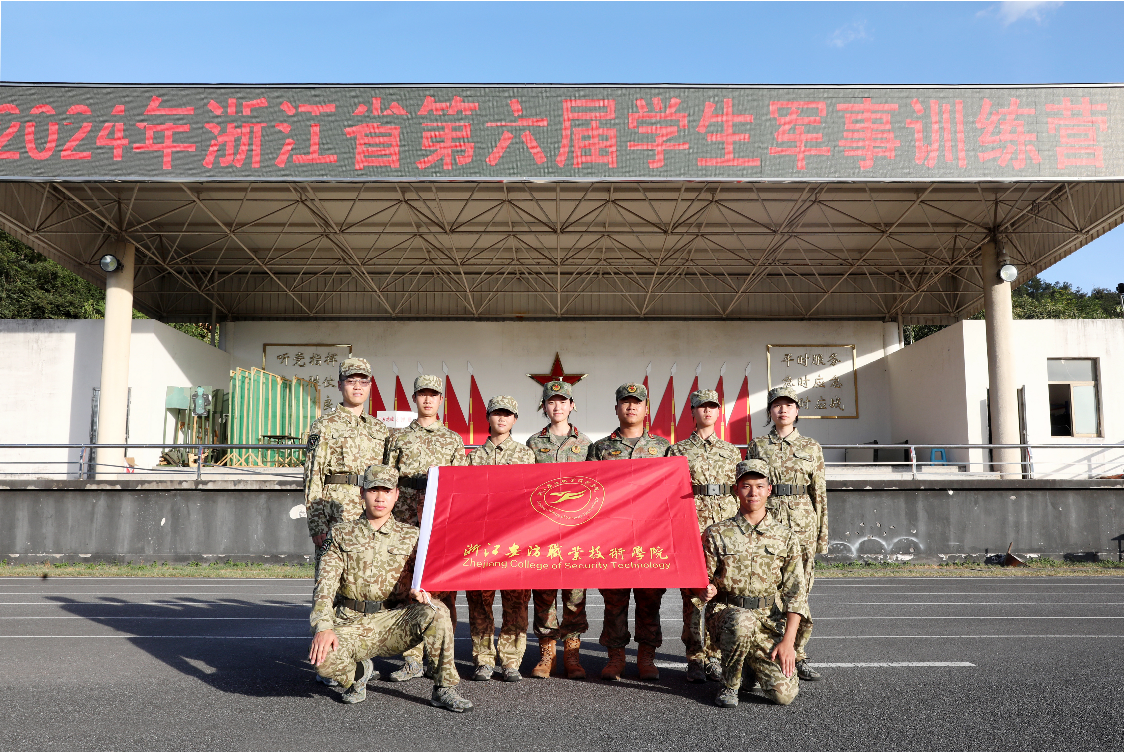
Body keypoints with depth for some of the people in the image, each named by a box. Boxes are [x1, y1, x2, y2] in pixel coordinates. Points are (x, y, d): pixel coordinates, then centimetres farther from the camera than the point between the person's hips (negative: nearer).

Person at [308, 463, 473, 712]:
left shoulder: (411, 536, 11)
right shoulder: (341, 535, 8)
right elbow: (325, 585, -1)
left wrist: (418, 591, -17)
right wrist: (323, 627, -18)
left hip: (395, 621, 0)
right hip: (352, 624, 0)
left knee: (436, 611, -29)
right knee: (323, 657, -31)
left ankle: (444, 689, -12)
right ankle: (359, 674, 7)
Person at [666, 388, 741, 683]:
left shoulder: (732, 451, 15)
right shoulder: (678, 450, 6)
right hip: (691, 527, -2)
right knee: (693, 594, -2)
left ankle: (715, 656, 14)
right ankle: (696, 659, 8)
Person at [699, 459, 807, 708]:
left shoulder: (785, 536, 5)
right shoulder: (717, 534, 2)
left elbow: (795, 592, 1)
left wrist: (788, 640, -8)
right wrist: (707, 590, -19)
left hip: (770, 620, 1)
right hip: (726, 611, -1)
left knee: (784, 694, -16)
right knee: (742, 620, -38)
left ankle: (753, 666, 19)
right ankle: (729, 685, -11)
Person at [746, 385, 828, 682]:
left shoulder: (812, 447, 9)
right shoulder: (757, 446, 7)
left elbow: (820, 494, 9)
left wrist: (822, 534, 5)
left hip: (803, 524, 1)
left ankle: (797, 656, 15)